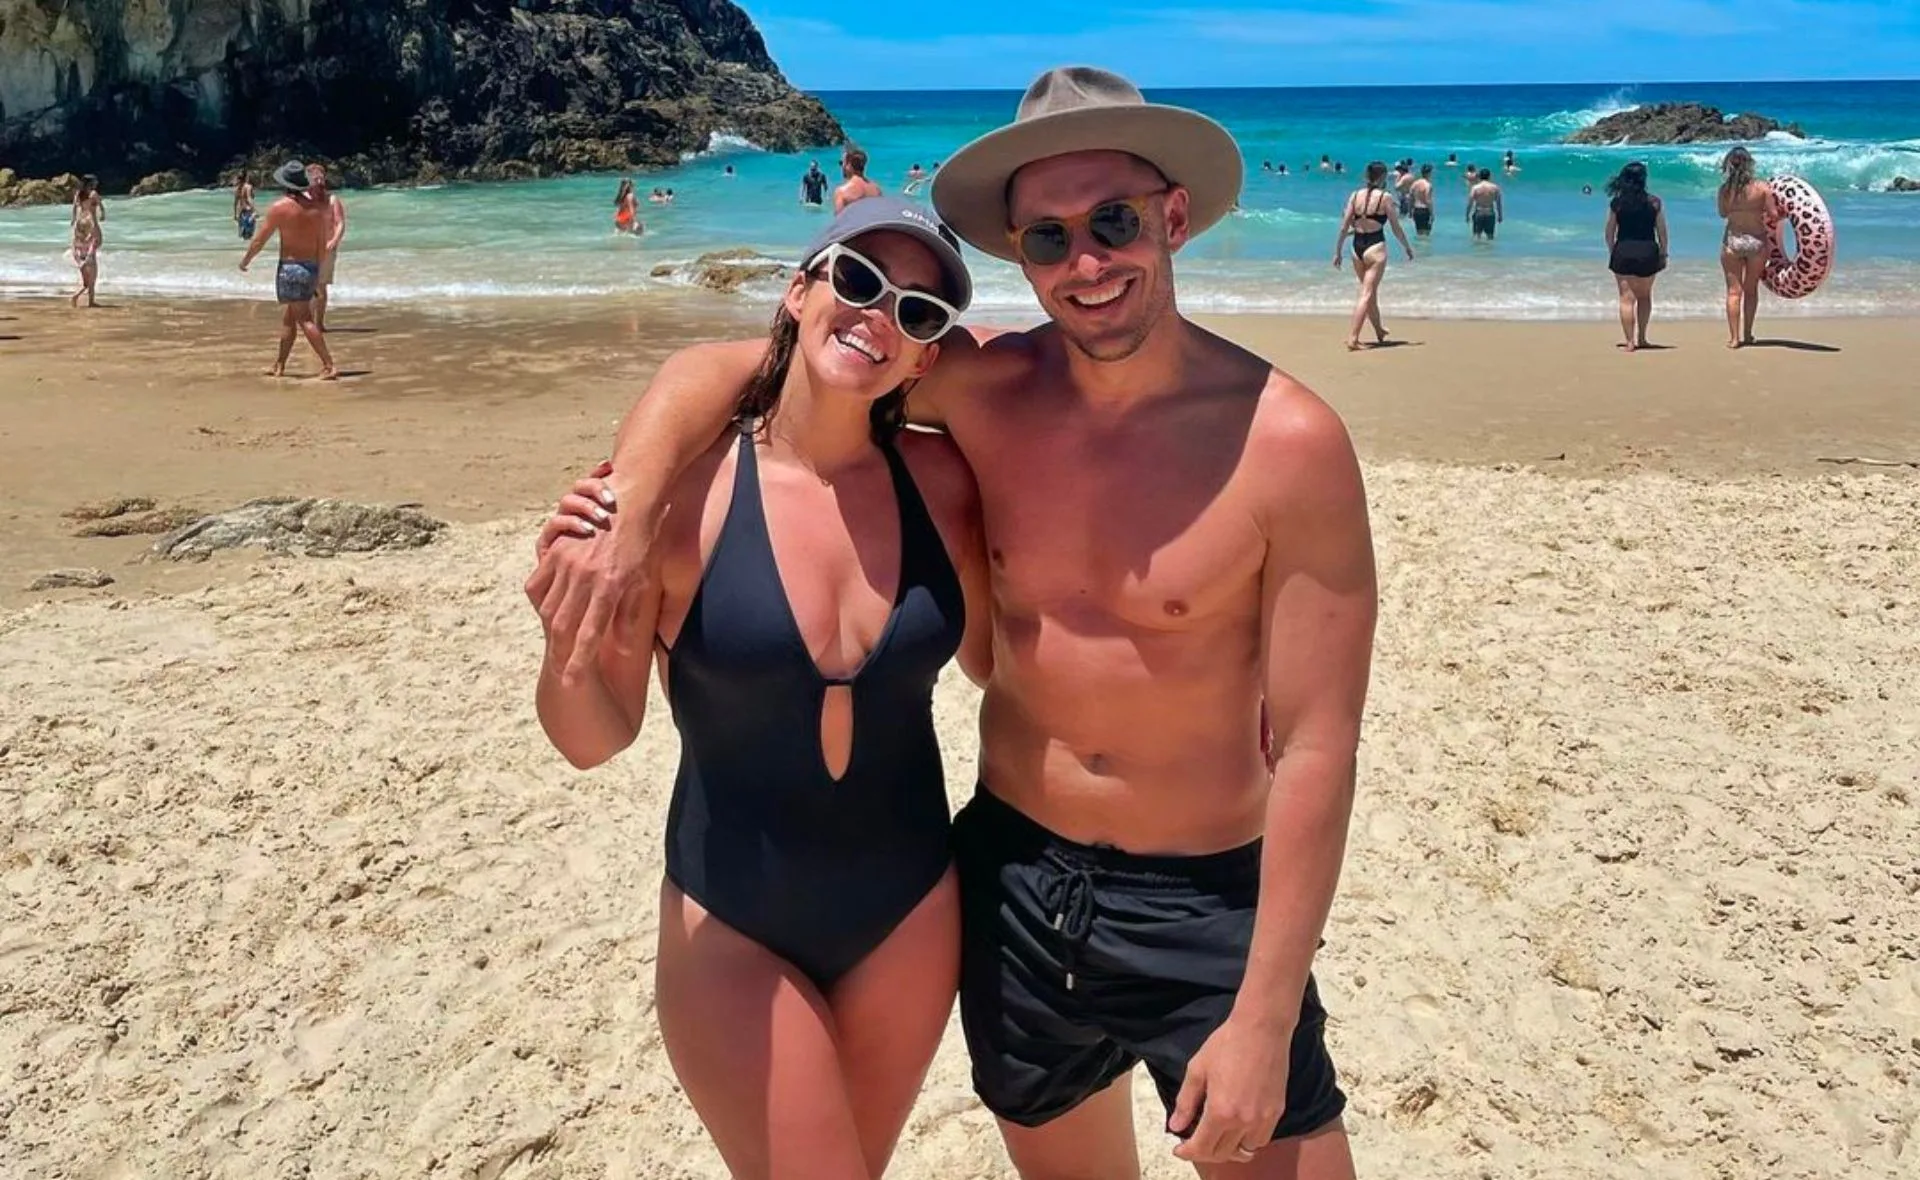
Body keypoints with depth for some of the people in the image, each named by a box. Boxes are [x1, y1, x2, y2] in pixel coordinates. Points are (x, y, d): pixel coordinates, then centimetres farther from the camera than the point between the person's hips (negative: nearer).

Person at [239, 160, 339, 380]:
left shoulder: (279, 207, -10)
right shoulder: (317, 206, 4)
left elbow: (259, 240, -3)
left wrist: (245, 261, 12)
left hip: (290, 268, -6)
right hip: (312, 268, 6)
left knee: (305, 320, -8)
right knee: (288, 317, 17)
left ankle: (329, 366, -18)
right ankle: (279, 365, 25)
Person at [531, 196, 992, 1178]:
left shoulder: (938, 478, -8)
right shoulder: (688, 488, -17)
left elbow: (995, 661, 7)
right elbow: (597, 738, -10)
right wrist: (566, 637, -29)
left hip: (910, 909, 4)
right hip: (734, 929, -3)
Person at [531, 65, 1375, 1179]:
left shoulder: (1286, 442, -18)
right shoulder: (990, 391, -9)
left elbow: (1316, 748, -16)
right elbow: (716, 367, -4)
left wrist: (1263, 1023, -15)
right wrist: (628, 509, -23)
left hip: (1208, 903, -3)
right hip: (1014, 877, 4)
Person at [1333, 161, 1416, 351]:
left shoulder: (1354, 196, 4)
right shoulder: (1386, 197, -7)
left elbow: (1344, 227, 3)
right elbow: (1396, 228, -2)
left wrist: (1338, 252, 11)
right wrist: (1408, 247, 11)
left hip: (1357, 247, 5)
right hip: (1375, 246, -5)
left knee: (1371, 292, 21)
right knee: (1367, 294, -5)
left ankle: (1379, 332, 38)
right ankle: (1352, 338, -15)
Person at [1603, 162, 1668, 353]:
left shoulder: (1616, 202, -1)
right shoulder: (1655, 203, -2)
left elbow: (1609, 232, 1)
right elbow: (1662, 232, 0)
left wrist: (1612, 253, 12)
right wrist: (1663, 254, 9)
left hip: (1623, 252, -1)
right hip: (1647, 252, 1)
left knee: (1627, 297, 2)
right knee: (1645, 296, 18)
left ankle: (1630, 341, -3)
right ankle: (1641, 338, 19)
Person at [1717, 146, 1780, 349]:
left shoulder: (1725, 189, -7)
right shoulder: (1763, 188, -10)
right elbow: (1774, 215, -9)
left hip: (1732, 240, 0)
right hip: (1757, 241, 0)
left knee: (1734, 290, 5)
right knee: (1751, 290, 14)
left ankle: (1734, 337, 1)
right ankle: (1747, 335, 18)